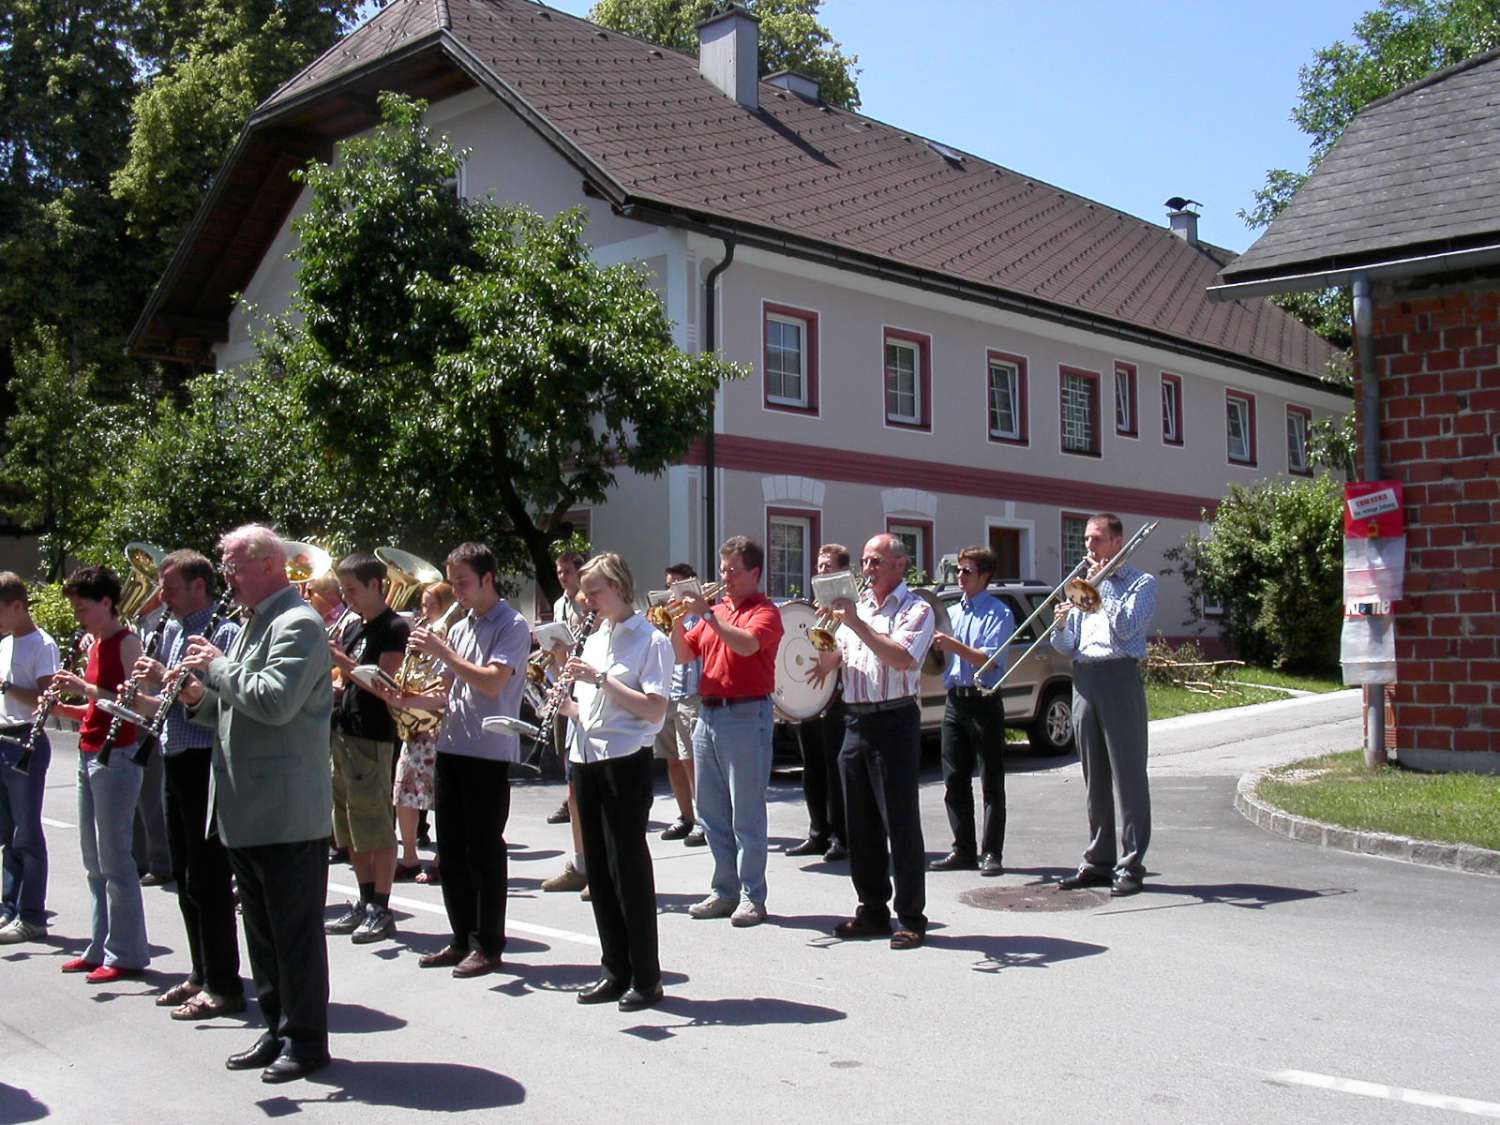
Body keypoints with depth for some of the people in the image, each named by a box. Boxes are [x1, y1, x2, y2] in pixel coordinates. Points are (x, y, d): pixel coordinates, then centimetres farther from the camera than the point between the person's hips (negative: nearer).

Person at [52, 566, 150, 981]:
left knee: (114, 859, -5)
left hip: (116, 756, -9)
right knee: (94, 860, 14)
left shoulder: (126, 642, -11)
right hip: (90, 755, 9)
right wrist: (65, 709, 4)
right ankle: (101, 947, 22)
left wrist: (87, 688, -24)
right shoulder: (96, 645, 15)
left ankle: (127, 953, 3)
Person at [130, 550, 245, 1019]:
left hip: (206, 764, -9)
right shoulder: (172, 632, 14)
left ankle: (223, 985, 5)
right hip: (176, 763, 9)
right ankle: (202, 974, 25)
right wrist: (144, 697, 2)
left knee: (207, 878, -4)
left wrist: (168, 679, -21)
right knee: (185, 875, 15)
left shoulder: (224, 633, -12)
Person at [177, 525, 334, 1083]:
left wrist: (217, 666, -15)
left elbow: (275, 701, -27)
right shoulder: (253, 623, 17)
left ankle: (305, 1040, 11)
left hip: (287, 812, -10)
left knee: (296, 931, 1)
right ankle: (277, 1031, 26)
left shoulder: (297, 624, -14)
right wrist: (201, 697, 3)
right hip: (247, 809, 10)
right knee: (263, 928, 16)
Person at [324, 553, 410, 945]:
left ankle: (381, 911, 3)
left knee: (376, 828, -4)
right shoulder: (351, 626, 16)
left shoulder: (394, 628, -8)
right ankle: (365, 904, 21)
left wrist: (341, 660, -22)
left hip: (373, 737, -9)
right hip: (343, 732, 9)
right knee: (351, 830, 12)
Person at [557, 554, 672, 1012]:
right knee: (599, 869, 10)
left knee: (629, 868, -3)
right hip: (587, 759, 7)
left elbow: (655, 710, -15)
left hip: (625, 762, -7)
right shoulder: (594, 640, 17)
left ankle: (646, 977, 6)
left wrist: (602, 678, -19)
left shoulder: (650, 640, -6)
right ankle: (614, 970, 19)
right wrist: (566, 704, 1)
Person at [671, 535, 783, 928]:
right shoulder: (715, 611, 17)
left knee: (747, 813, -4)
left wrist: (707, 614, -21)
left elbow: (746, 644, -23)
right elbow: (683, 655, 17)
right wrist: (677, 621, 0)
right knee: (711, 811, 10)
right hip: (709, 714, 7)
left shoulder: (764, 611, -3)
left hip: (746, 715, -7)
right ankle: (724, 890, 18)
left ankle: (752, 897, 3)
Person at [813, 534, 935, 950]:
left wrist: (856, 624, -22)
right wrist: (826, 657, -3)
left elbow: (904, 659, -20)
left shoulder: (915, 609, -4)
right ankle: (873, 912, 21)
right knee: (861, 824, 11)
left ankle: (911, 919, 3)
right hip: (855, 722, 7)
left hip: (893, 721, -7)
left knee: (901, 823, -4)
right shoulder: (857, 605, 16)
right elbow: (836, 655, 21)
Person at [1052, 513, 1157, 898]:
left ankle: (1131, 866, -3)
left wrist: (1102, 584, -8)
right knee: (1094, 778, 9)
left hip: (1119, 678, -6)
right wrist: (1060, 626, -6)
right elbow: (1067, 647, 15)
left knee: (1128, 775, -5)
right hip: (1084, 679, 6)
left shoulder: (1142, 582, 3)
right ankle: (1098, 861, 15)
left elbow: (1125, 627, -14)